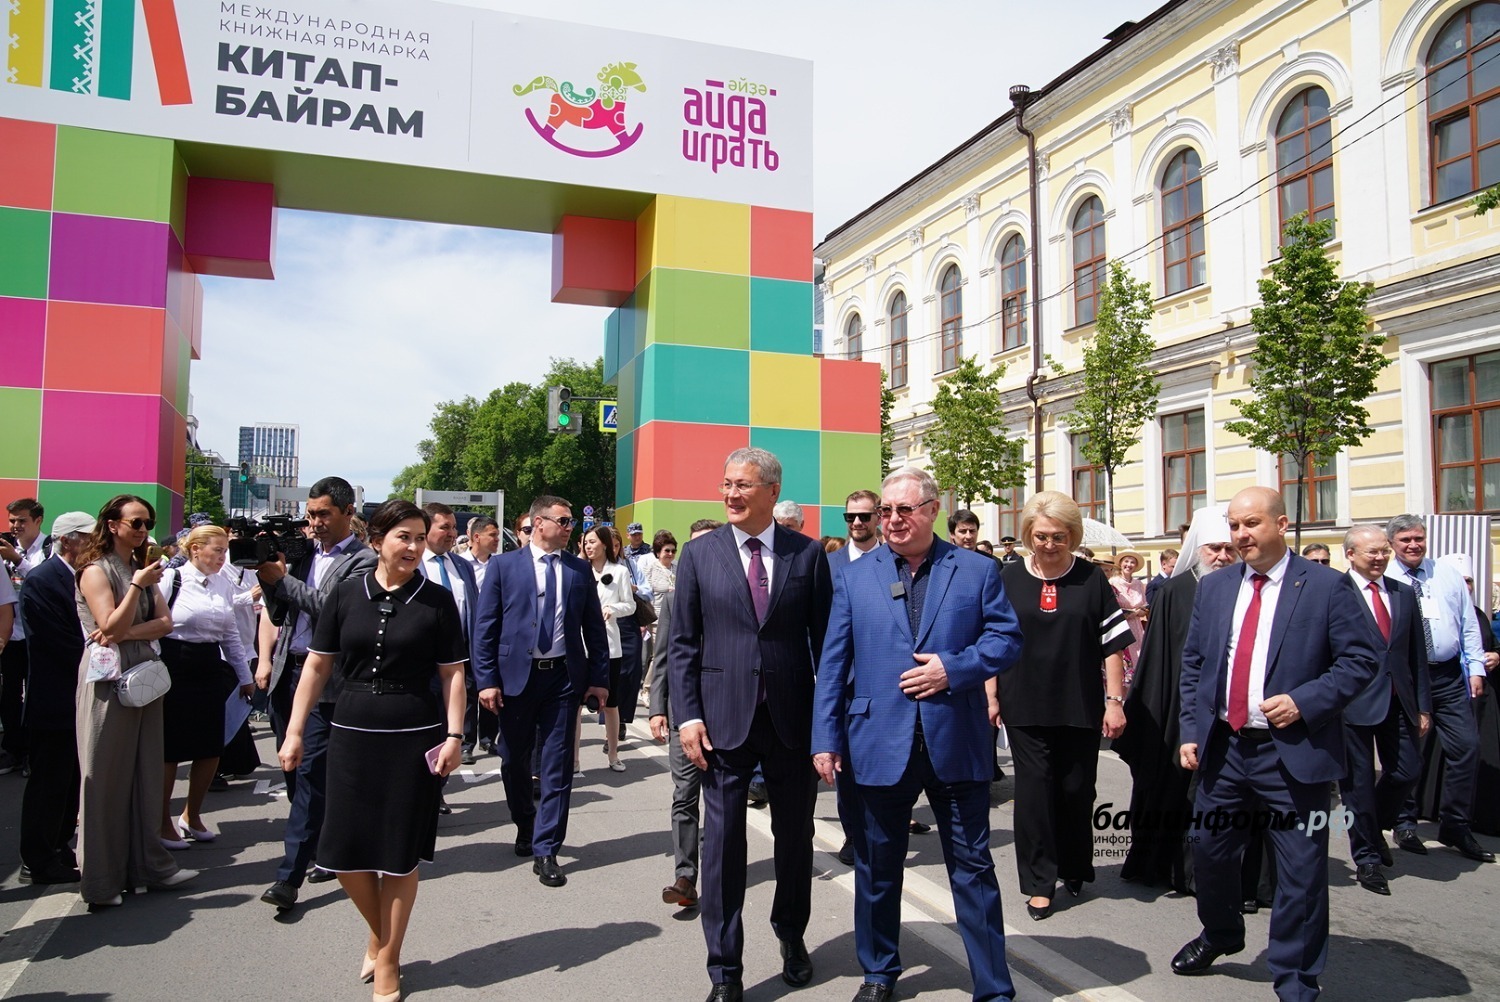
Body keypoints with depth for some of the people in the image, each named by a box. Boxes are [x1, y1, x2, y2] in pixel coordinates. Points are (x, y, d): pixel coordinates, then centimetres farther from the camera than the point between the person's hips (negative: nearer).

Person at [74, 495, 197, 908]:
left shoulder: (142, 569, 13)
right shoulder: (96, 570, -6)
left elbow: (165, 622, 3)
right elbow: (111, 627, -16)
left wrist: (126, 634, -12)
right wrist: (137, 585, -19)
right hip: (107, 679, -6)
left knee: (146, 772, 9)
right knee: (106, 777, 0)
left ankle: (147, 863, 18)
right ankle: (100, 879, 10)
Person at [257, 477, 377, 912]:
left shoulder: (363, 561, -7)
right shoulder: (303, 552, 12)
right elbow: (279, 616, 14)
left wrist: (281, 579, -16)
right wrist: (268, 577, -3)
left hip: (324, 679, -7)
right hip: (286, 673, 7)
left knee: (310, 774, -6)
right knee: (294, 773, 13)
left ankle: (290, 876, -2)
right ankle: (329, 852, 28)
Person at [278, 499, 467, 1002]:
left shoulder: (437, 600, -3)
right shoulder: (346, 594, 1)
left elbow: (452, 674, -2)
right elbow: (317, 665, 5)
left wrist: (454, 736, -8)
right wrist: (294, 731, 3)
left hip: (414, 738, -2)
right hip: (352, 734, 2)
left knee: (399, 853, 7)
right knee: (343, 852, 7)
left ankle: (387, 960, 27)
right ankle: (377, 932, 36)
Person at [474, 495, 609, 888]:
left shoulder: (580, 569, 5)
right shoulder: (504, 565, -1)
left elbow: (594, 627, 7)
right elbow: (485, 627, -2)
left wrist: (599, 677, 2)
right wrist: (487, 679, -8)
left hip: (563, 677, 1)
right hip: (516, 675, -1)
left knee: (558, 766, 0)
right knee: (515, 760, 14)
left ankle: (546, 851, 10)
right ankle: (525, 826, 39)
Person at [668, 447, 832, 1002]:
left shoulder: (808, 554, 0)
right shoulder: (699, 555, 0)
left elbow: (824, 639, 2)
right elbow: (683, 643, 1)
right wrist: (688, 715, -6)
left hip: (793, 719, 1)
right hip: (724, 719, 0)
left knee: (795, 836, 16)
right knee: (722, 843, 5)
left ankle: (791, 935, 42)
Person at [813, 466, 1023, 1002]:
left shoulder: (977, 570, 2)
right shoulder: (854, 577, 4)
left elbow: (1007, 639, -1)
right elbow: (833, 664, 2)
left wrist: (953, 668, -16)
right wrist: (826, 738, -3)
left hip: (957, 742, -1)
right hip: (880, 744, 2)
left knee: (972, 866, 8)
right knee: (878, 866, 15)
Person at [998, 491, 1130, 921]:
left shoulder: (1092, 579, 0)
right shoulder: (1008, 579, 1)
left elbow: (1113, 644, 1)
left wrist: (1115, 700, -3)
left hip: (1080, 707, 0)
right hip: (1025, 707, 0)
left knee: (1077, 789, 8)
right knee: (1034, 788, 0)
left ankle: (1075, 869, 30)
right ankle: (1039, 881, 12)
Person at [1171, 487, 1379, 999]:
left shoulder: (1327, 586, -5)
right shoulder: (1213, 587, 8)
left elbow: (1361, 660, -6)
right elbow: (1192, 663, 11)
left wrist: (1304, 702, -18)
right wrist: (1190, 731, 5)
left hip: (1294, 753, -4)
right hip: (1223, 747, 5)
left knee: (1300, 872, 5)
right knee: (1209, 851, 17)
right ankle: (1220, 935, 43)